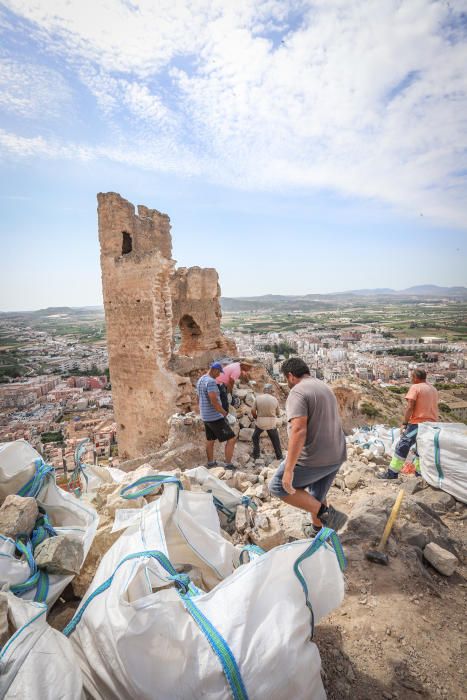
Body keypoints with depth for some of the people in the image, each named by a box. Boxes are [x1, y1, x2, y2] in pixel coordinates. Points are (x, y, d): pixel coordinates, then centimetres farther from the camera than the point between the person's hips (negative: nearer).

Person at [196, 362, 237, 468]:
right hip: (215, 417, -10)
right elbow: (214, 402, -29)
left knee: (210, 440, 25)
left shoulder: (200, 380, 9)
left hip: (206, 416, 10)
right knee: (231, 439, -2)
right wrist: (224, 412, -13)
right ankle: (228, 465, 3)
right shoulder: (211, 381, -23)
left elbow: (199, 399, 18)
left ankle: (211, 462, 38)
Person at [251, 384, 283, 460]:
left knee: (255, 437, 23)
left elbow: (253, 411, -8)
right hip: (272, 423, 0)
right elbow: (278, 413, 3)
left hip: (260, 422, 0)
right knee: (276, 440, 17)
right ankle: (279, 456, 25)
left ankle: (256, 455, 25)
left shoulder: (258, 398, -7)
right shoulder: (275, 399, -4)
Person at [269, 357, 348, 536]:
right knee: (316, 496, 25)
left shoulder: (298, 392, -16)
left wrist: (288, 469, -25)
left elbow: (299, 430, -27)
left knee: (278, 486, 6)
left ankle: (326, 514, 2)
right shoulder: (324, 388, 14)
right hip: (336, 456, 9)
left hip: (315, 459, -9)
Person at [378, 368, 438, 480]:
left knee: (402, 447, -2)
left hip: (418, 423, -7)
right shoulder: (434, 389, 15)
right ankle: (419, 473, 18)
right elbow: (432, 407, 19)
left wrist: (404, 423, -11)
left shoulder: (415, 387, -7)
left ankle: (392, 473, 0)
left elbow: (410, 407, -14)